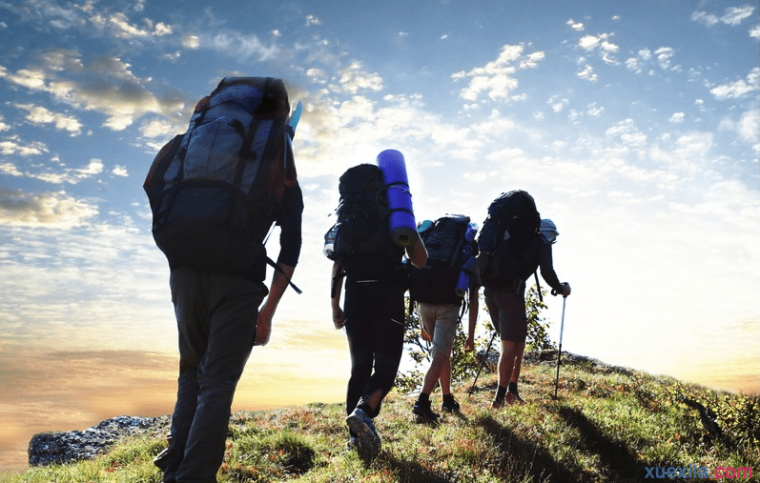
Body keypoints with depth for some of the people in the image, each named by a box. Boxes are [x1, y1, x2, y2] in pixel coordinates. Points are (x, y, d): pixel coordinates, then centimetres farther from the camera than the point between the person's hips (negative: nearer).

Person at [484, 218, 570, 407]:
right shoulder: (542, 241, 10)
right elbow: (547, 271, -4)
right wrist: (561, 289, 11)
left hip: (490, 290, 7)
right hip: (510, 291, -7)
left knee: (518, 341, 18)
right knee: (511, 344, -3)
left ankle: (512, 391, 16)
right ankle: (500, 398, -7)